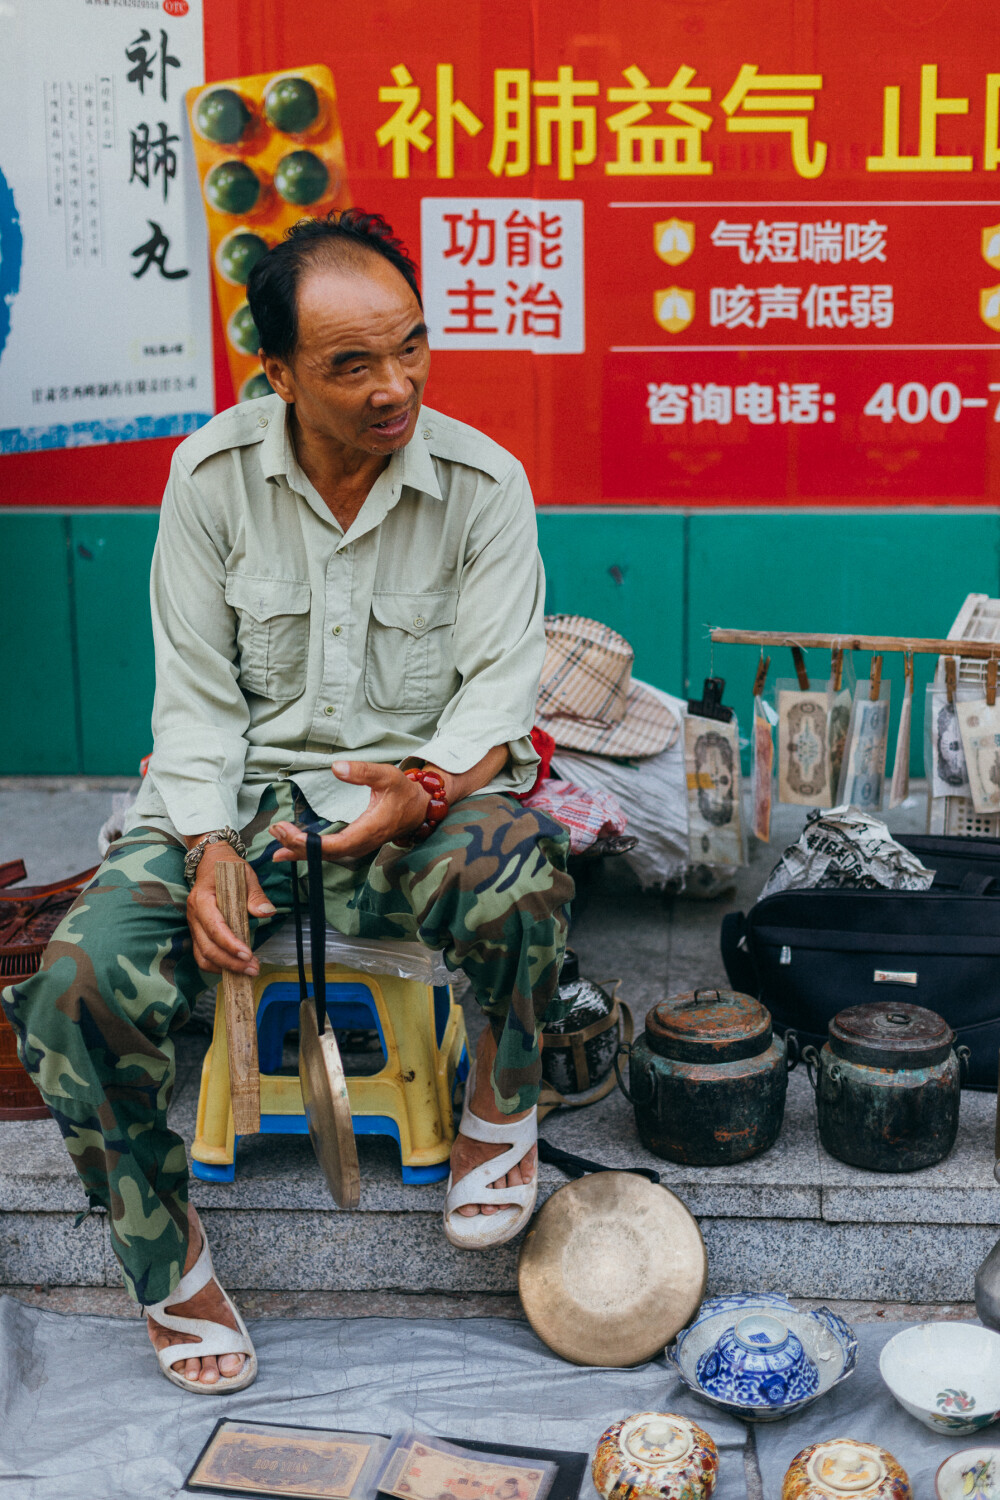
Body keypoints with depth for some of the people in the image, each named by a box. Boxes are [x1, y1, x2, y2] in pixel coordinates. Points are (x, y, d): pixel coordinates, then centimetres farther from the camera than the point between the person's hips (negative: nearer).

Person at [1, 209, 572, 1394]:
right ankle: (167, 1260, 3)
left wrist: (430, 787, -27)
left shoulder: (482, 482, -5)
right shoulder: (212, 474, -3)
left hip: (417, 792, -1)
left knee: (523, 870, -37)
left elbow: (499, 685, -5)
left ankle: (499, 1112, -3)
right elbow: (194, 694, -1)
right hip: (242, 788, 1)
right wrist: (207, 848, -17)